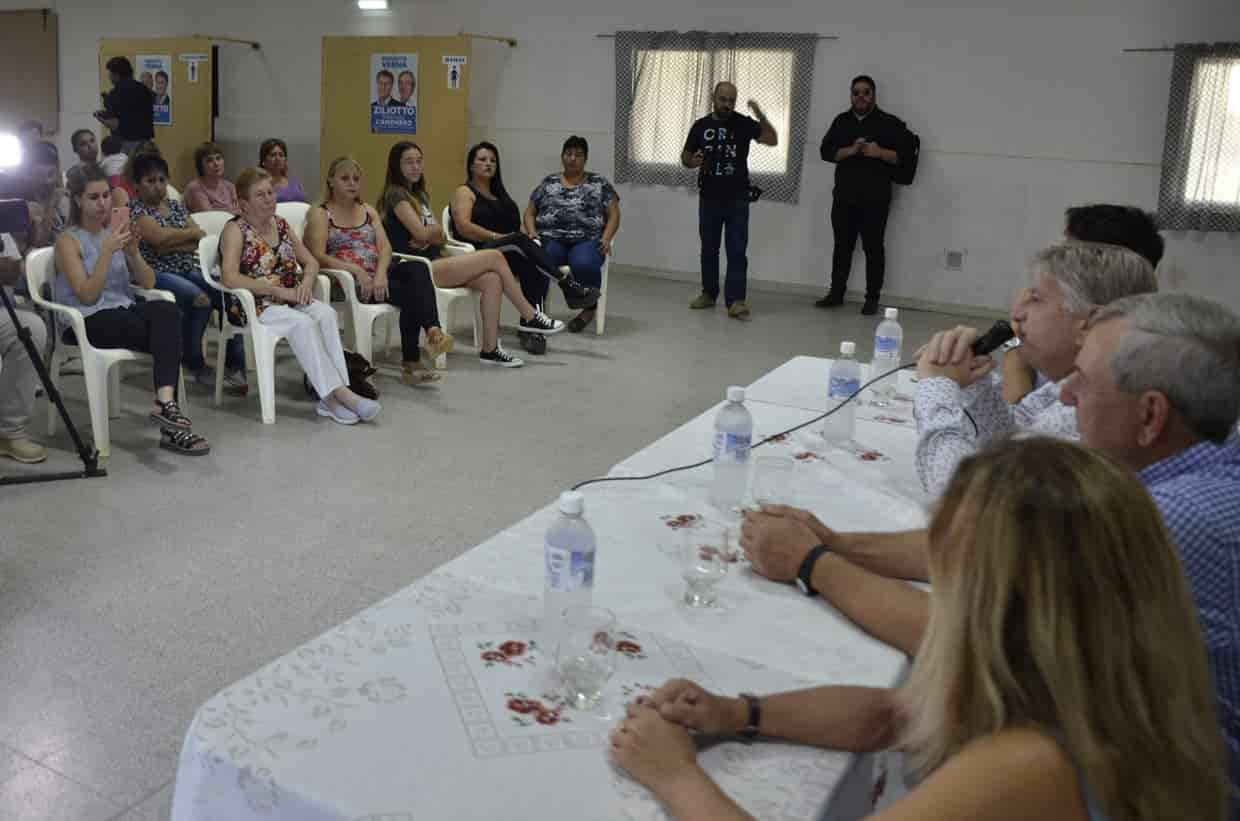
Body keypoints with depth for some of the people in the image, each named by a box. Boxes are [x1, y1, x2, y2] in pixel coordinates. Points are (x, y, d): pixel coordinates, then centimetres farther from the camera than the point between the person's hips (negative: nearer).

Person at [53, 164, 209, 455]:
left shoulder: (116, 231, 15)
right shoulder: (68, 240, -1)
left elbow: (148, 283, 8)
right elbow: (87, 296, -12)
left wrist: (133, 252, -9)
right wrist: (107, 252, -18)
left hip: (124, 312, 4)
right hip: (86, 322, -4)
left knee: (166, 310, -33)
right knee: (168, 335, -30)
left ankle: (165, 403, -45)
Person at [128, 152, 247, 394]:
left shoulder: (176, 206, 19)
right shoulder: (135, 209, 1)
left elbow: (202, 240, 7)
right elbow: (158, 236, -17)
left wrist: (170, 245, -9)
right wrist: (193, 232, -2)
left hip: (189, 271, 6)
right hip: (155, 275, -5)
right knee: (199, 298, -33)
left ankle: (235, 368, -20)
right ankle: (193, 364, -14)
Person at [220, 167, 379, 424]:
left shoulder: (281, 224, 14)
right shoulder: (235, 230, -4)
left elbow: (311, 262, 17)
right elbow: (230, 278, -18)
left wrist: (306, 282, -6)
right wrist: (278, 290, -21)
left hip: (291, 300, 5)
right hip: (255, 306, -5)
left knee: (326, 314, -26)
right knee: (303, 323, -33)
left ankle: (332, 398, -35)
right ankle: (338, 392, -33)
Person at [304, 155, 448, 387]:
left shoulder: (369, 211, 22)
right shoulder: (320, 214, 6)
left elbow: (385, 247, 7)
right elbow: (318, 257, -8)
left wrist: (381, 272, -15)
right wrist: (356, 270, -22)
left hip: (377, 275, 5)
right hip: (347, 281, -4)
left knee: (417, 269, -30)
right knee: (410, 292, -29)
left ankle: (433, 330, -45)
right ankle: (411, 362, -28)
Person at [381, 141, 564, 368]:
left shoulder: (419, 194, 22)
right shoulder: (396, 194, -6)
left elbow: (441, 238, 15)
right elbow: (421, 232, -17)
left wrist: (431, 235, -8)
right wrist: (437, 229, 4)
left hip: (434, 263, 8)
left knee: (492, 280, -15)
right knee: (495, 257, -13)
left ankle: (489, 349, -17)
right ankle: (530, 316, -1)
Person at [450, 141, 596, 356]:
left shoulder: (500, 193, 27)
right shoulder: (464, 192, 6)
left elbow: (514, 225, 19)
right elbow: (463, 226, -10)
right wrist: (498, 237, -17)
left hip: (509, 255, 6)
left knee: (534, 268, -30)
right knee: (520, 240, -34)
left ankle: (530, 328, -38)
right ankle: (569, 286, -37)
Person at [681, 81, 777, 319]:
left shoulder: (743, 123, -2)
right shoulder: (701, 126, 4)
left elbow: (772, 140, -11)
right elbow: (685, 157, 10)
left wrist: (760, 116, -24)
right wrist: (693, 161, -13)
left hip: (737, 199, -2)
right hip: (709, 198, 3)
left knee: (737, 251, -8)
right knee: (709, 249, 12)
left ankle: (735, 300, -11)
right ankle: (709, 293, 25)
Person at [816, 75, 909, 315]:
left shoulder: (890, 123, 2)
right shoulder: (841, 121, 13)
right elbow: (826, 151, 3)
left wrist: (880, 152, -19)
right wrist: (850, 150, -13)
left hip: (875, 198, -3)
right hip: (844, 196, 4)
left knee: (873, 248, -1)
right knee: (842, 246, 10)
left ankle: (872, 298, 5)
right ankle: (836, 293, 19)